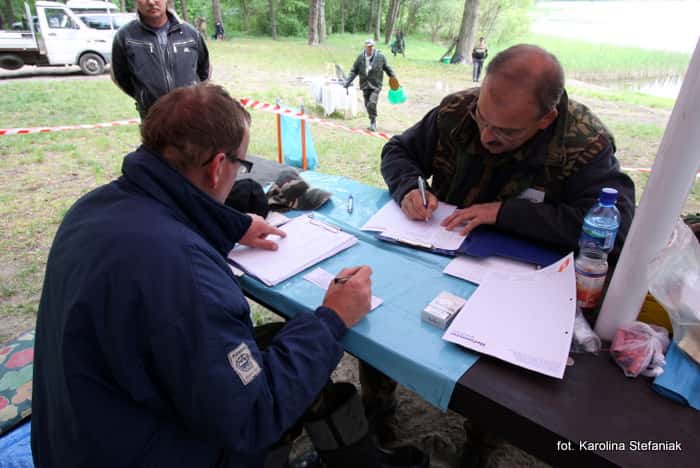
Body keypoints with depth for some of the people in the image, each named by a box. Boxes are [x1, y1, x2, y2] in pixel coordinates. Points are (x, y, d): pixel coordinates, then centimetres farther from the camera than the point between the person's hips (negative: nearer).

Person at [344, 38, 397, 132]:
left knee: (372, 104, -19)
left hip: (376, 85, -3)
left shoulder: (380, 56, -6)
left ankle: (373, 122, 0)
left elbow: (388, 69, 6)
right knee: (367, 105, 10)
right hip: (365, 85, 3)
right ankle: (373, 122, 30)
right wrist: (347, 82, -5)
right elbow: (354, 71, 3)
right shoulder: (360, 57, -2)